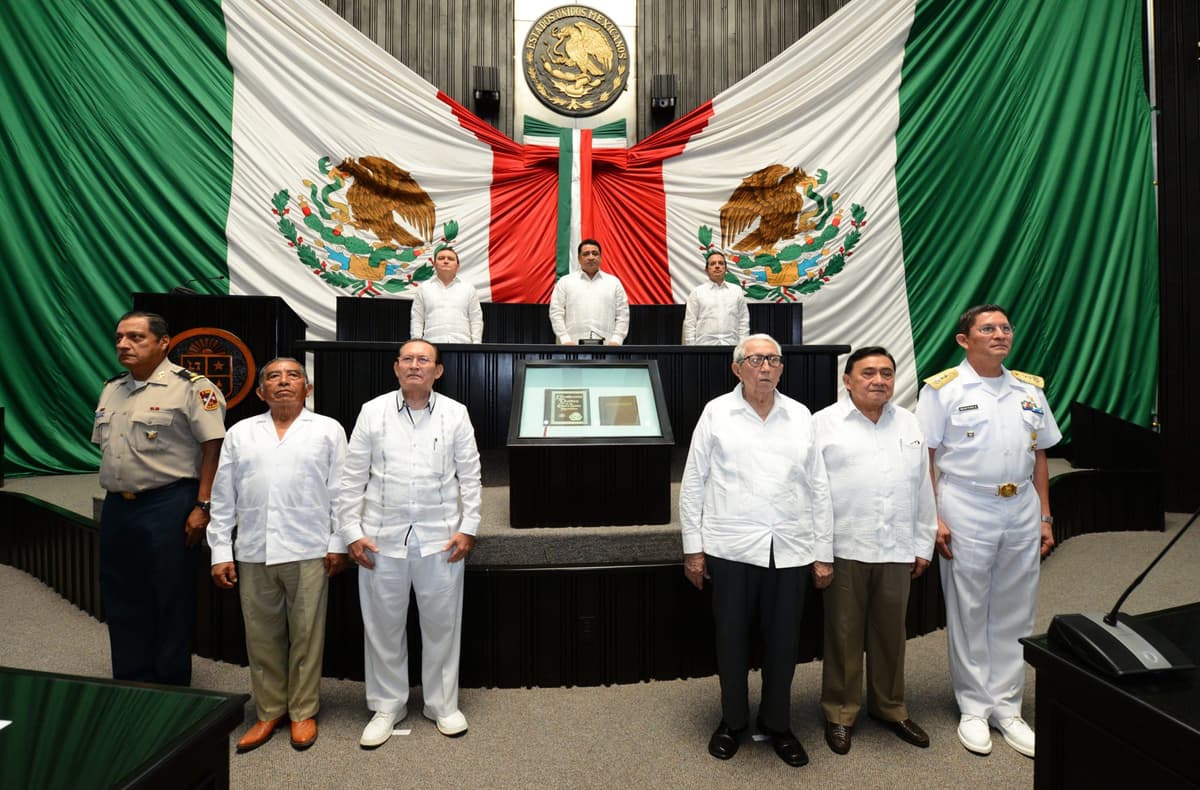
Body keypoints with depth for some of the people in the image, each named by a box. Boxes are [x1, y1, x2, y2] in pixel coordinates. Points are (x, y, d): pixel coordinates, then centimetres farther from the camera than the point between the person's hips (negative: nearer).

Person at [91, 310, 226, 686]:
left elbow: (213, 446, -15)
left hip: (167, 507, -7)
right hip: (116, 507, 8)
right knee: (121, 600, 15)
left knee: (171, 602, 3)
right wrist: (114, 495, 14)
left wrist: (202, 506, -18)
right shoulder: (111, 390, 14)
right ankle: (129, 683, 31)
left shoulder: (191, 387, -11)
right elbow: (105, 447, 21)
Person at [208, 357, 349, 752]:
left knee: (305, 635, 6)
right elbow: (223, 497, 10)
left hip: (308, 552, -2)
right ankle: (269, 712, 27)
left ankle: (303, 712, 22)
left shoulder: (328, 430, 3)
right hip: (253, 553, 3)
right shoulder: (240, 433, 11)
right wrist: (220, 552, 5)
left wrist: (337, 543, -3)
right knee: (262, 636, 11)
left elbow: (339, 492, 1)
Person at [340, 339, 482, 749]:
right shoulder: (372, 412, 2)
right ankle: (387, 706, 29)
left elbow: (470, 476, 3)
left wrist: (468, 528, -3)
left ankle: (443, 704, 27)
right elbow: (353, 477, 3)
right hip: (382, 538, 1)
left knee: (441, 623, 9)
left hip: (440, 537, 0)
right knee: (384, 625, 11)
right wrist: (352, 532, -1)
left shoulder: (455, 414, 1)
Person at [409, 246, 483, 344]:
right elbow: (417, 320, 10)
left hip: (462, 343, 0)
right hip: (431, 345, 0)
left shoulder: (469, 289, 14)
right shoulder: (424, 289, 13)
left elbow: (476, 320, 10)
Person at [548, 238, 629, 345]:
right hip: (574, 345, -1)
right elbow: (556, 313, 5)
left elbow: (622, 315, 10)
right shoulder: (565, 282, 11)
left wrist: (616, 340, -3)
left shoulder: (614, 282, 15)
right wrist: (565, 340, -6)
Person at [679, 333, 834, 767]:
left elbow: (819, 488, 7)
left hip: (790, 550, 2)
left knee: (783, 641, 12)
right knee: (731, 638, 11)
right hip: (731, 549, -2)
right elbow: (693, 483, 1)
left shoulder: (801, 416, 6)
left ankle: (777, 723, 34)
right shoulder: (716, 412, 0)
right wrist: (693, 548, -1)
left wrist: (824, 553, 5)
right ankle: (732, 721, 33)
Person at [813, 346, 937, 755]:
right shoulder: (823, 424, -4)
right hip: (844, 549, -4)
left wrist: (923, 544, 12)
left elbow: (923, 488, 13)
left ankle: (889, 707, 33)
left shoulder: (910, 424, 10)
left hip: (896, 550, 4)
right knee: (843, 633, 7)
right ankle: (840, 713, 22)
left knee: (891, 633, 15)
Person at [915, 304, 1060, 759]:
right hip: (966, 511, -4)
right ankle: (974, 707, 21)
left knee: (1015, 613, 11)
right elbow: (923, 459, -7)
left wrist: (1045, 517, 11)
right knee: (968, 612, 6)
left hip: (1022, 510, 5)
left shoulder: (1030, 390, 11)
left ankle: (1006, 707, 26)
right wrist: (932, 518, -13)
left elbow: (1039, 457, 15)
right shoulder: (942, 389, -5)